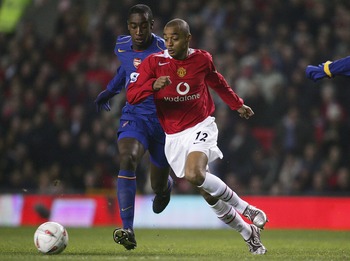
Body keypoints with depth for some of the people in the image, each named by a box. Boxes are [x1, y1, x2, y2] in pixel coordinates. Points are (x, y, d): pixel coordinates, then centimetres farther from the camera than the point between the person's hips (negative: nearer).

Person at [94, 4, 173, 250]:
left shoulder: (163, 51, -16)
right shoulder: (122, 46, 0)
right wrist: (110, 90, 30)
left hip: (163, 121, -2)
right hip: (134, 117, 2)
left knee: (158, 185, 10)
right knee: (127, 160, -28)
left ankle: (166, 185, 54)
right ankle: (128, 231, -33)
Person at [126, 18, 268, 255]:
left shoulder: (202, 59, -4)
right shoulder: (154, 62, -8)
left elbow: (217, 82, 19)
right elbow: (131, 96, -15)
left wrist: (237, 104, 30)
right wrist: (153, 85, -33)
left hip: (201, 126, -2)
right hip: (174, 137, 2)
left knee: (194, 175, -31)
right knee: (208, 194, 3)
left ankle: (247, 209, -16)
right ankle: (250, 234, 21)